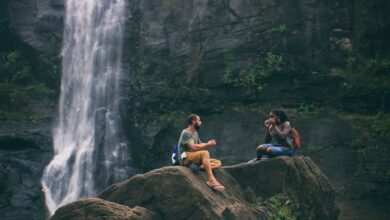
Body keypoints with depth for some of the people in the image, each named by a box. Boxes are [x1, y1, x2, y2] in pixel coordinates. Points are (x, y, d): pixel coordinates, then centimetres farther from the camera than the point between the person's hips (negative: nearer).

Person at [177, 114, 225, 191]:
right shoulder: (186, 133, -10)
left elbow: (200, 146, 15)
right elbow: (193, 147, -22)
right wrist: (208, 145, -15)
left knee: (218, 163, -3)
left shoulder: (195, 133, 19)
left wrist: (208, 144, -5)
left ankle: (200, 167, -29)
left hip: (194, 158, 9)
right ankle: (211, 180, -45)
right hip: (185, 158, -9)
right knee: (205, 153, -36)